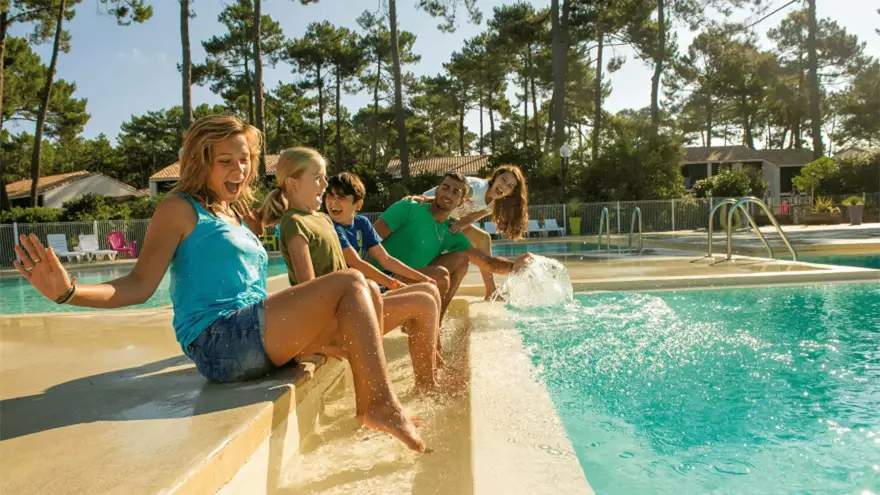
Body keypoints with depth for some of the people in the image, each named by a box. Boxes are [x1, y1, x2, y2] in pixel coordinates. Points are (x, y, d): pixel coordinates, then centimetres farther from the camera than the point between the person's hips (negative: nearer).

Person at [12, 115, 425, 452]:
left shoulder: (240, 217, 23)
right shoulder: (181, 210, 0)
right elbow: (140, 285, -7)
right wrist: (68, 292, -23)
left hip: (255, 341, 9)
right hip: (219, 339, -9)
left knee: (363, 300, 10)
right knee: (349, 285, -16)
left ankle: (371, 404, 0)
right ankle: (383, 406, -16)